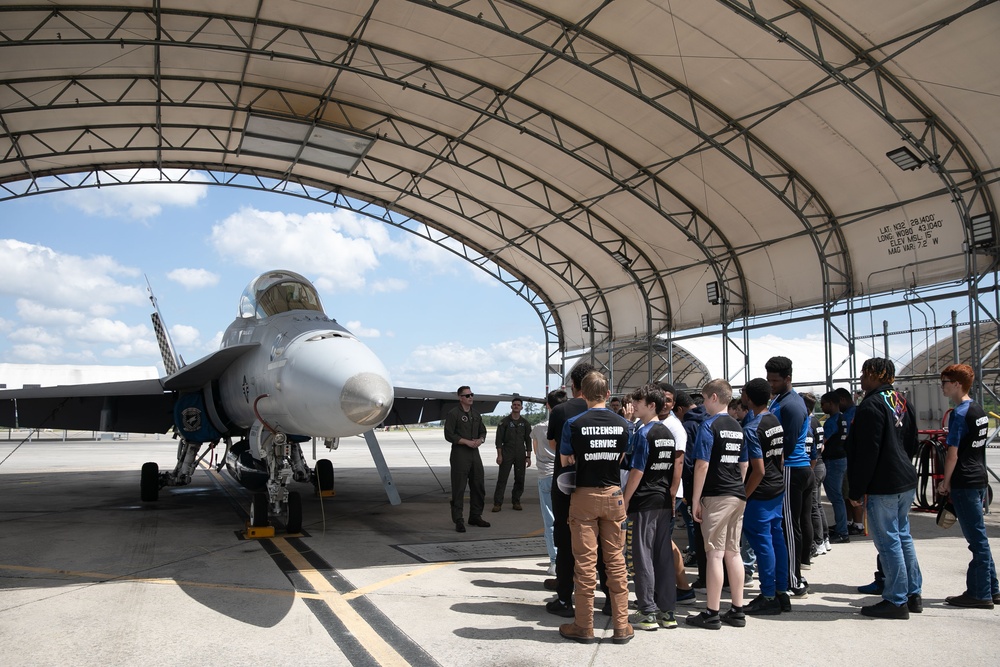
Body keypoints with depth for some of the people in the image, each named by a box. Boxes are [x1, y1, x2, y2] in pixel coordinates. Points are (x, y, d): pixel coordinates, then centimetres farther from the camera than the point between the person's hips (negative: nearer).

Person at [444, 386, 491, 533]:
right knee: (459, 488, -5)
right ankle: (458, 520, 1)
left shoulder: (476, 414, 16)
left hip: (475, 453, 7)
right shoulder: (453, 414, -6)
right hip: (460, 454, -7)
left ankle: (475, 516, 24)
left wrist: (480, 440, -2)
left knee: (479, 486, 11)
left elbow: (483, 431, 20)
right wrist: (467, 442, -15)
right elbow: (449, 435, -11)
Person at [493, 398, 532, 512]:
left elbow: (528, 441, 10)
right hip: (506, 454, -3)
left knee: (520, 479, 4)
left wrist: (528, 456, 4)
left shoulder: (525, 423, 9)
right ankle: (497, 503, -3)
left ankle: (516, 501, 17)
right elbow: (499, 439, -1)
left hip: (520, 455, 3)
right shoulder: (504, 422, 1)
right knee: (502, 479, -5)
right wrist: (499, 455, -8)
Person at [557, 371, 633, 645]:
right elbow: (622, 458, 8)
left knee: (585, 561, 3)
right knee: (616, 560, 9)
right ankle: (621, 626, 14)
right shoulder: (622, 424, -1)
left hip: (584, 495, -3)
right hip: (613, 495, 3)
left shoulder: (574, 424, -10)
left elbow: (564, 461, -1)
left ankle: (584, 627, 12)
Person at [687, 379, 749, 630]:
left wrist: (695, 500, -10)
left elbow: (702, 465, -14)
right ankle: (737, 611, 17)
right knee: (733, 552, 12)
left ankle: (712, 614, 2)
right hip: (738, 496, 8)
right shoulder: (737, 427, 13)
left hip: (716, 496, -7)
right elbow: (743, 465, 18)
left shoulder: (709, 425, -10)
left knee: (715, 554, -3)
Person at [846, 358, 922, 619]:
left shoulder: (872, 405, -17)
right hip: (906, 480, 10)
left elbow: (867, 452, -19)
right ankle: (913, 594, 24)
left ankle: (896, 601, 4)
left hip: (883, 485, -10)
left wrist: (856, 490, -13)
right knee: (902, 536, 17)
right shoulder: (900, 401, 11)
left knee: (888, 541, -3)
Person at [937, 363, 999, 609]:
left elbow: (953, 453, -17)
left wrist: (945, 481, -7)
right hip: (979, 478, 9)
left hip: (964, 483, -9)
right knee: (978, 537, 16)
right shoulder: (979, 410, 12)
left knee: (977, 538, -4)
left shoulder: (959, 414, -16)